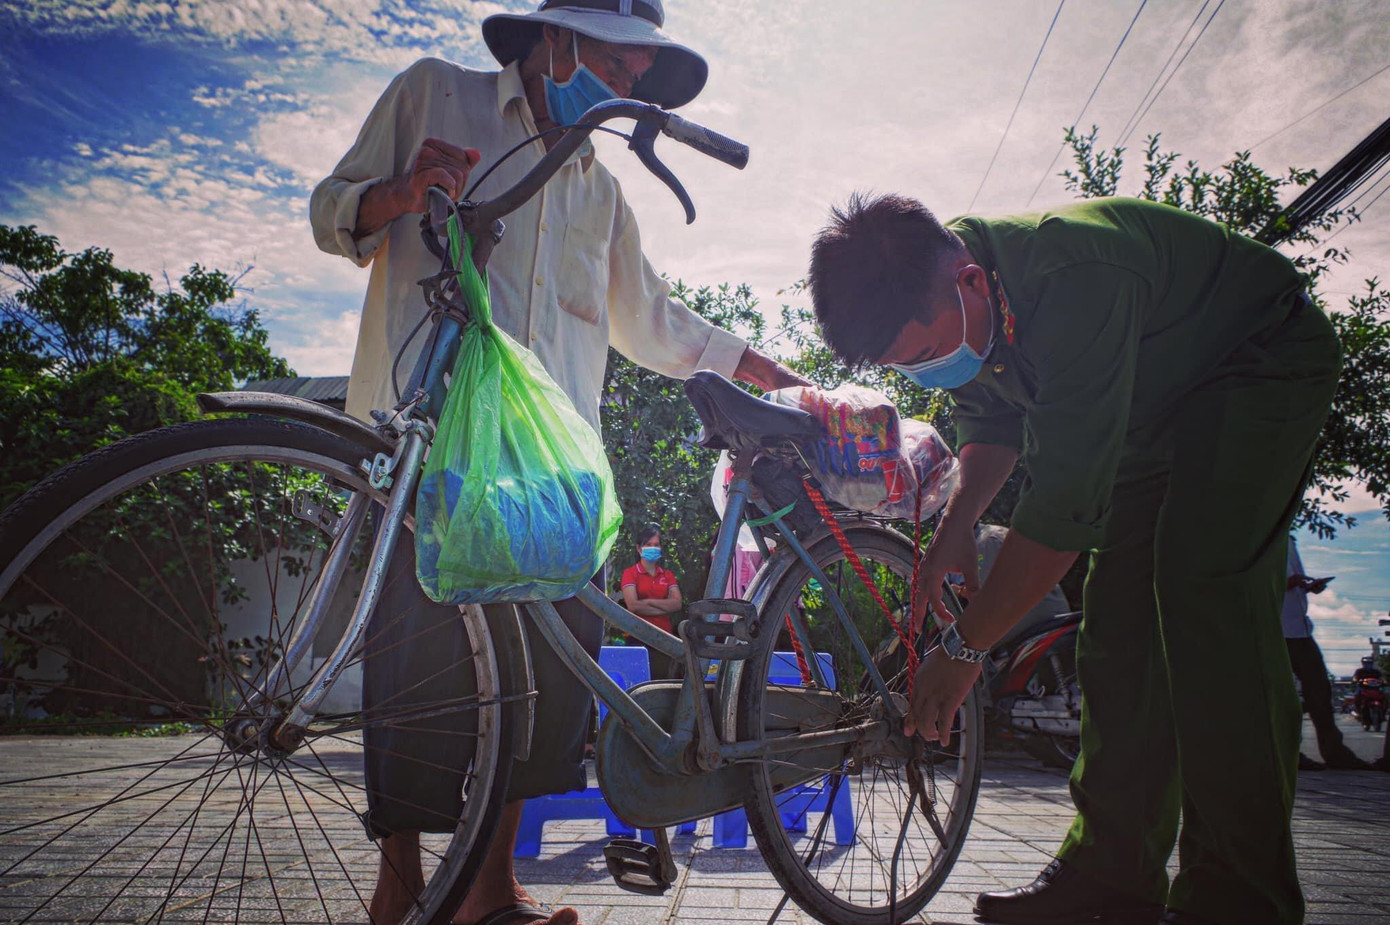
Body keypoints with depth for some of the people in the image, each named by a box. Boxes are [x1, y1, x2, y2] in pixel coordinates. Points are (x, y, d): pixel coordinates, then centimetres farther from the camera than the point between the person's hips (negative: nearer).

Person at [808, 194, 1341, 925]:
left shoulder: (1076, 283, -42)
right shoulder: (934, 296, -15)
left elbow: (1067, 500, -41)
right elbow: (994, 416, 3)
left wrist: (964, 647, -33)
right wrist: (957, 522, -14)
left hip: (1262, 364, -7)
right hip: (1151, 395, 7)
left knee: (1205, 585, -25)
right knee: (1117, 616, -2)